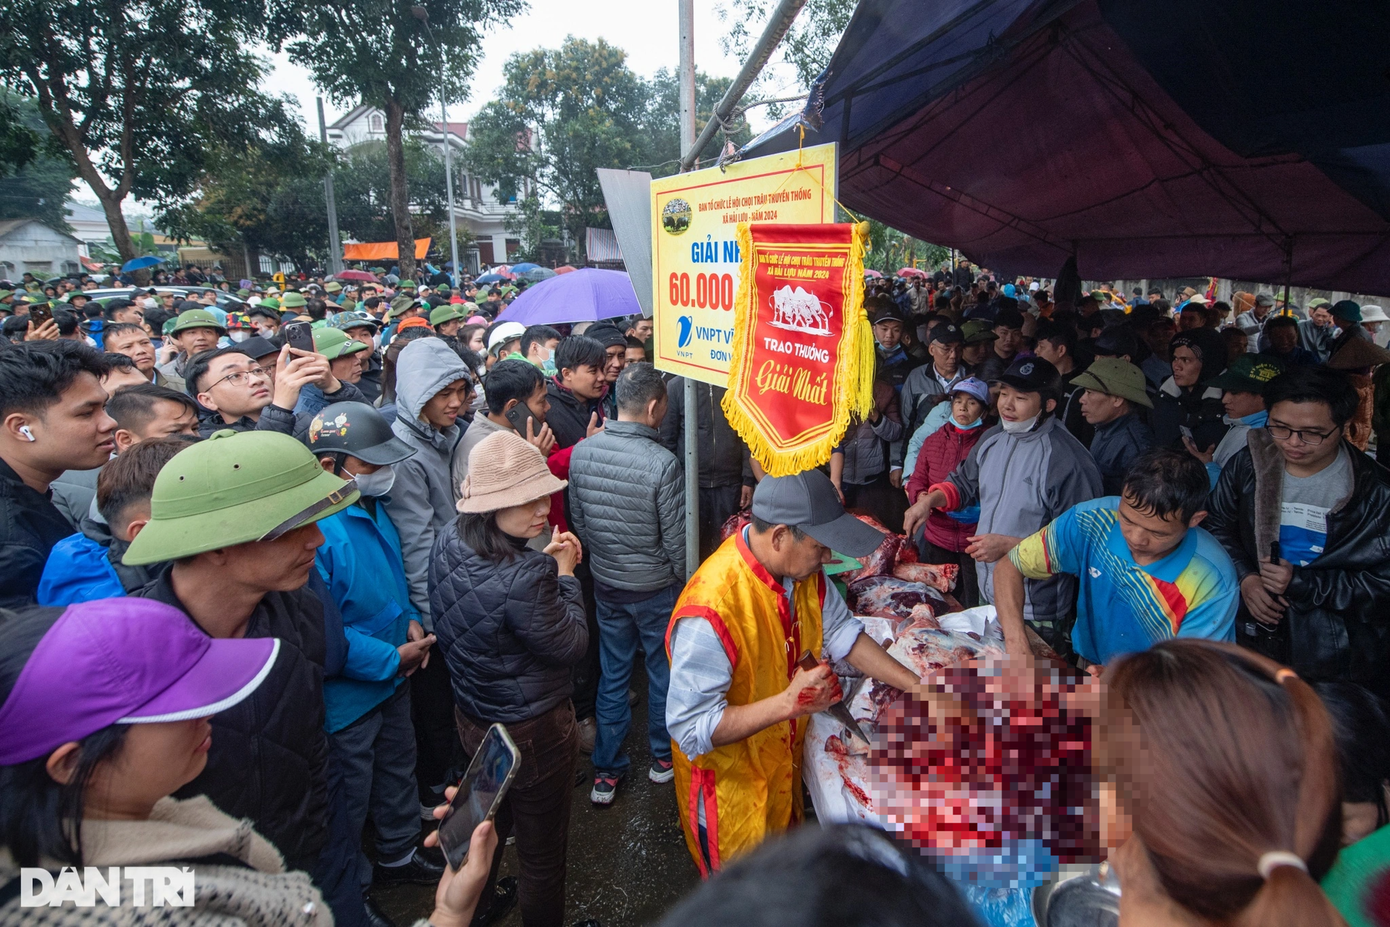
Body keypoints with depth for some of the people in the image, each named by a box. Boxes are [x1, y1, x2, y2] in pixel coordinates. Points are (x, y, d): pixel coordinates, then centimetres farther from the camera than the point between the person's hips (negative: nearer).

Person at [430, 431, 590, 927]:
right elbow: (570, 644, -21)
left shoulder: (448, 540, -11)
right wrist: (564, 573, -10)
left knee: (489, 825, 35)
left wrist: (544, 561, -2)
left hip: (473, 717, 9)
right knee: (543, 854, 17)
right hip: (533, 732, -9)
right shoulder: (523, 578, -36)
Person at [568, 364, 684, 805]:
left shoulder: (582, 452, -9)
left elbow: (577, 520, 2)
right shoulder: (662, 463, -24)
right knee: (663, 671, 17)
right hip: (655, 586, -4)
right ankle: (663, 757, 35)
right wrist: (682, 580, 2)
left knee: (612, 674, 16)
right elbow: (675, 539, -16)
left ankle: (606, 771, 27)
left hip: (605, 583, 4)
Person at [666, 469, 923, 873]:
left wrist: (918, 687, -4)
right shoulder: (709, 611, -37)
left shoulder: (801, 567, -12)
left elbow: (842, 632, 2)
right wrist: (788, 703, -39)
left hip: (784, 764, 7)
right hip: (731, 789, -7)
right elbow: (691, 727, -32)